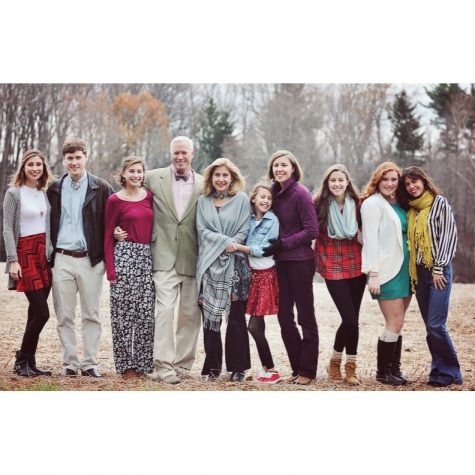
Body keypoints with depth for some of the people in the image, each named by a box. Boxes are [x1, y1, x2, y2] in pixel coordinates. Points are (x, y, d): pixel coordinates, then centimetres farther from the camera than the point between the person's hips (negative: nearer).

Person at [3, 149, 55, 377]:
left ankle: (29, 362, 13)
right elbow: (7, 229, -7)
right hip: (26, 253, -6)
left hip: (45, 254, 6)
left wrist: (53, 253, 10)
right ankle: (22, 361, 3)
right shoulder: (14, 193, -4)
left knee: (36, 312, 5)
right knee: (42, 312, -11)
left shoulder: (45, 193, 12)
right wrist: (13, 260, -14)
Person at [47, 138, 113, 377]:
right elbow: (48, 223, 13)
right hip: (62, 259, 2)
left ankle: (89, 363, 11)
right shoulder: (55, 189, 8)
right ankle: (69, 363, 13)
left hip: (91, 259, -2)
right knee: (64, 315, 5)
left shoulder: (101, 188, 1)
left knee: (91, 315, 4)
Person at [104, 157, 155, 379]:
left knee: (146, 312, 3)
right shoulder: (115, 200, 0)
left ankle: (143, 363, 13)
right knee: (124, 312, 0)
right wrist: (110, 269, -5)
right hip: (124, 255, -3)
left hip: (147, 256, 4)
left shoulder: (150, 196, 10)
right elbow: (108, 237, 1)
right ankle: (126, 365, 9)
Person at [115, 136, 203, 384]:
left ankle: (183, 364, 18)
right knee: (164, 310, -11)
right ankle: (164, 365, -9)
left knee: (190, 314, 7)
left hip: (193, 259, 2)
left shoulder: (204, 185, 6)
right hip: (165, 258, -2)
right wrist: (121, 227, 0)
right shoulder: (153, 178, 4)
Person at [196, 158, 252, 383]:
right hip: (209, 265, 2)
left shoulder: (241, 200, 6)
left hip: (234, 265, -2)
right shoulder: (203, 201, 12)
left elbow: (244, 230, 1)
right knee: (210, 316, 1)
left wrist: (231, 244, -15)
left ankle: (237, 367, 7)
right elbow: (202, 230, 2)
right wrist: (225, 241, -12)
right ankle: (212, 366, 9)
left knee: (236, 317, -1)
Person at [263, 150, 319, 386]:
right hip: (281, 262, 7)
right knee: (284, 317, 8)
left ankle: (308, 371, 9)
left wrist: (282, 244, -16)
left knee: (306, 317, 1)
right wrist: (272, 246, 1)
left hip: (300, 262, -7)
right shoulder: (275, 192, 8)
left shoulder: (300, 193, -11)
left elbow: (312, 231, -13)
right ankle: (297, 368, 18)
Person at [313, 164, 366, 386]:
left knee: (353, 320, 6)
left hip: (356, 265, 3)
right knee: (349, 319, -11)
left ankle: (350, 367, 19)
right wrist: (318, 262, -3)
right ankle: (335, 360, 13)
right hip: (333, 268, -3)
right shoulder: (319, 204, -5)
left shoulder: (356, 204, 3)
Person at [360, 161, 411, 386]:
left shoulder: (398, 204, 14)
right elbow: (370, 240, -12)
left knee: (396, 323, 8)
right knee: (395, 323, -7)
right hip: (386, 271, -7)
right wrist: (373, 274, -17)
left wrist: (411, 267, 12)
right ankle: (383, 371, 5)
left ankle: (394, 369, 16)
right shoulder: (373, 204, -7)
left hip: (403, 269, 7)